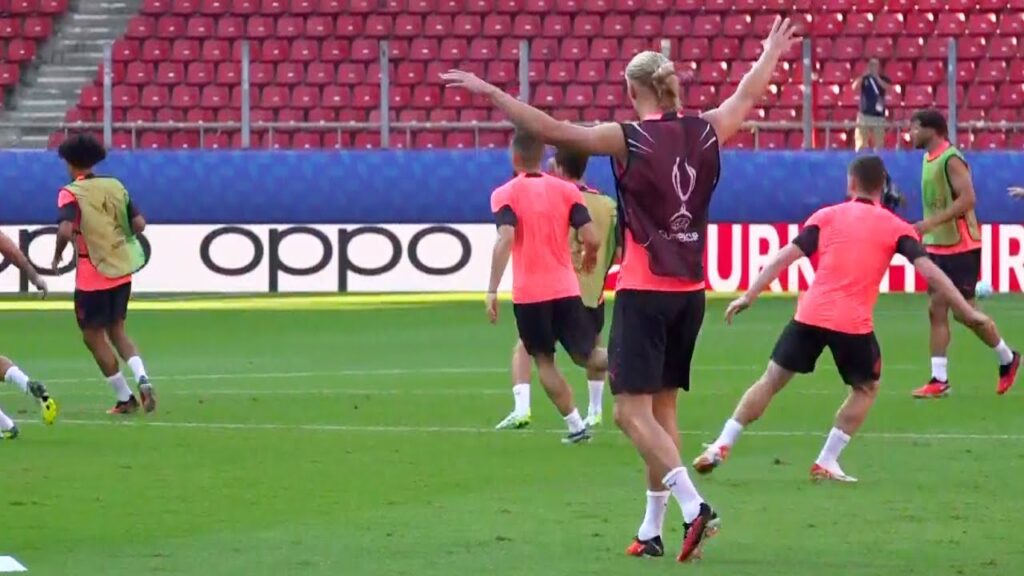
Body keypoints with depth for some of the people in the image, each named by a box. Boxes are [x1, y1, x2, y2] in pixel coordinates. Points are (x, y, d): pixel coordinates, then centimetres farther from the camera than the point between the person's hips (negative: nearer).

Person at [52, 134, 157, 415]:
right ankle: (142, 379, -3)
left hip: (92, 275, -6)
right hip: (122, 271, 6)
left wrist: (58, 256, -9)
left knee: (94, 337, 8)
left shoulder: (70, 193, -11)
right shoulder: (115, 187, 4)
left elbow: (65, 230, -26)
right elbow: (139, 224, 1)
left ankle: (125, 398, 8)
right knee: (117, 331, 19)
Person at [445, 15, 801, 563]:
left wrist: (488, 92, -12)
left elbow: (553, 130, -16)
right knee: (662, 407, 13)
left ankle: (693, 505, -21)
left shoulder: (629, 141, -11)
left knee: (632, 410, -5)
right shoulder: (704, 132, 4)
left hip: (644, 292, -6)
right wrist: (772, 52, 43)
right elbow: (747, 95, 24)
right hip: (690, 291, 6)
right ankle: (652, 530, 14)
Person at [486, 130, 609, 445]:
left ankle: (576, 425, 4)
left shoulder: (505, 195, -3)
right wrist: (590, 257, 22)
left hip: (528, 294, -2)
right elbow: (592, 239, -2)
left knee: (544, 360, 12)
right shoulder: (567, 190, 5)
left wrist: (492, 290, -20)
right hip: (566, 288, 2)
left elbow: (505, 239, -18)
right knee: (587, 354, 7)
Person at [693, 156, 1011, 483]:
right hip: (853, 324, -2)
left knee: (772, 380, 13)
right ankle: (826, 462, 12)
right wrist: (969, 313, -2)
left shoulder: (826, 216, 11)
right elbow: (929, 272, -3)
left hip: (810, 315, 2)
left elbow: (785, 257, 4)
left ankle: (722, 447, 8)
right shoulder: (896, 228, 6)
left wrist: (749, 296, 5)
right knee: (866, 389, 20)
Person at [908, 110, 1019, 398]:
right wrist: (926, 232, 17)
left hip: (961, 247, -9)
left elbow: (967, 199, -25)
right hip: (937, 246, 9)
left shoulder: (951, 159, -17)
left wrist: (931, 223, -30)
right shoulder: (929, 159, 10)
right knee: (937, 310, 2)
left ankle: (1007, 358, 17)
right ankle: (939, 380, 1)